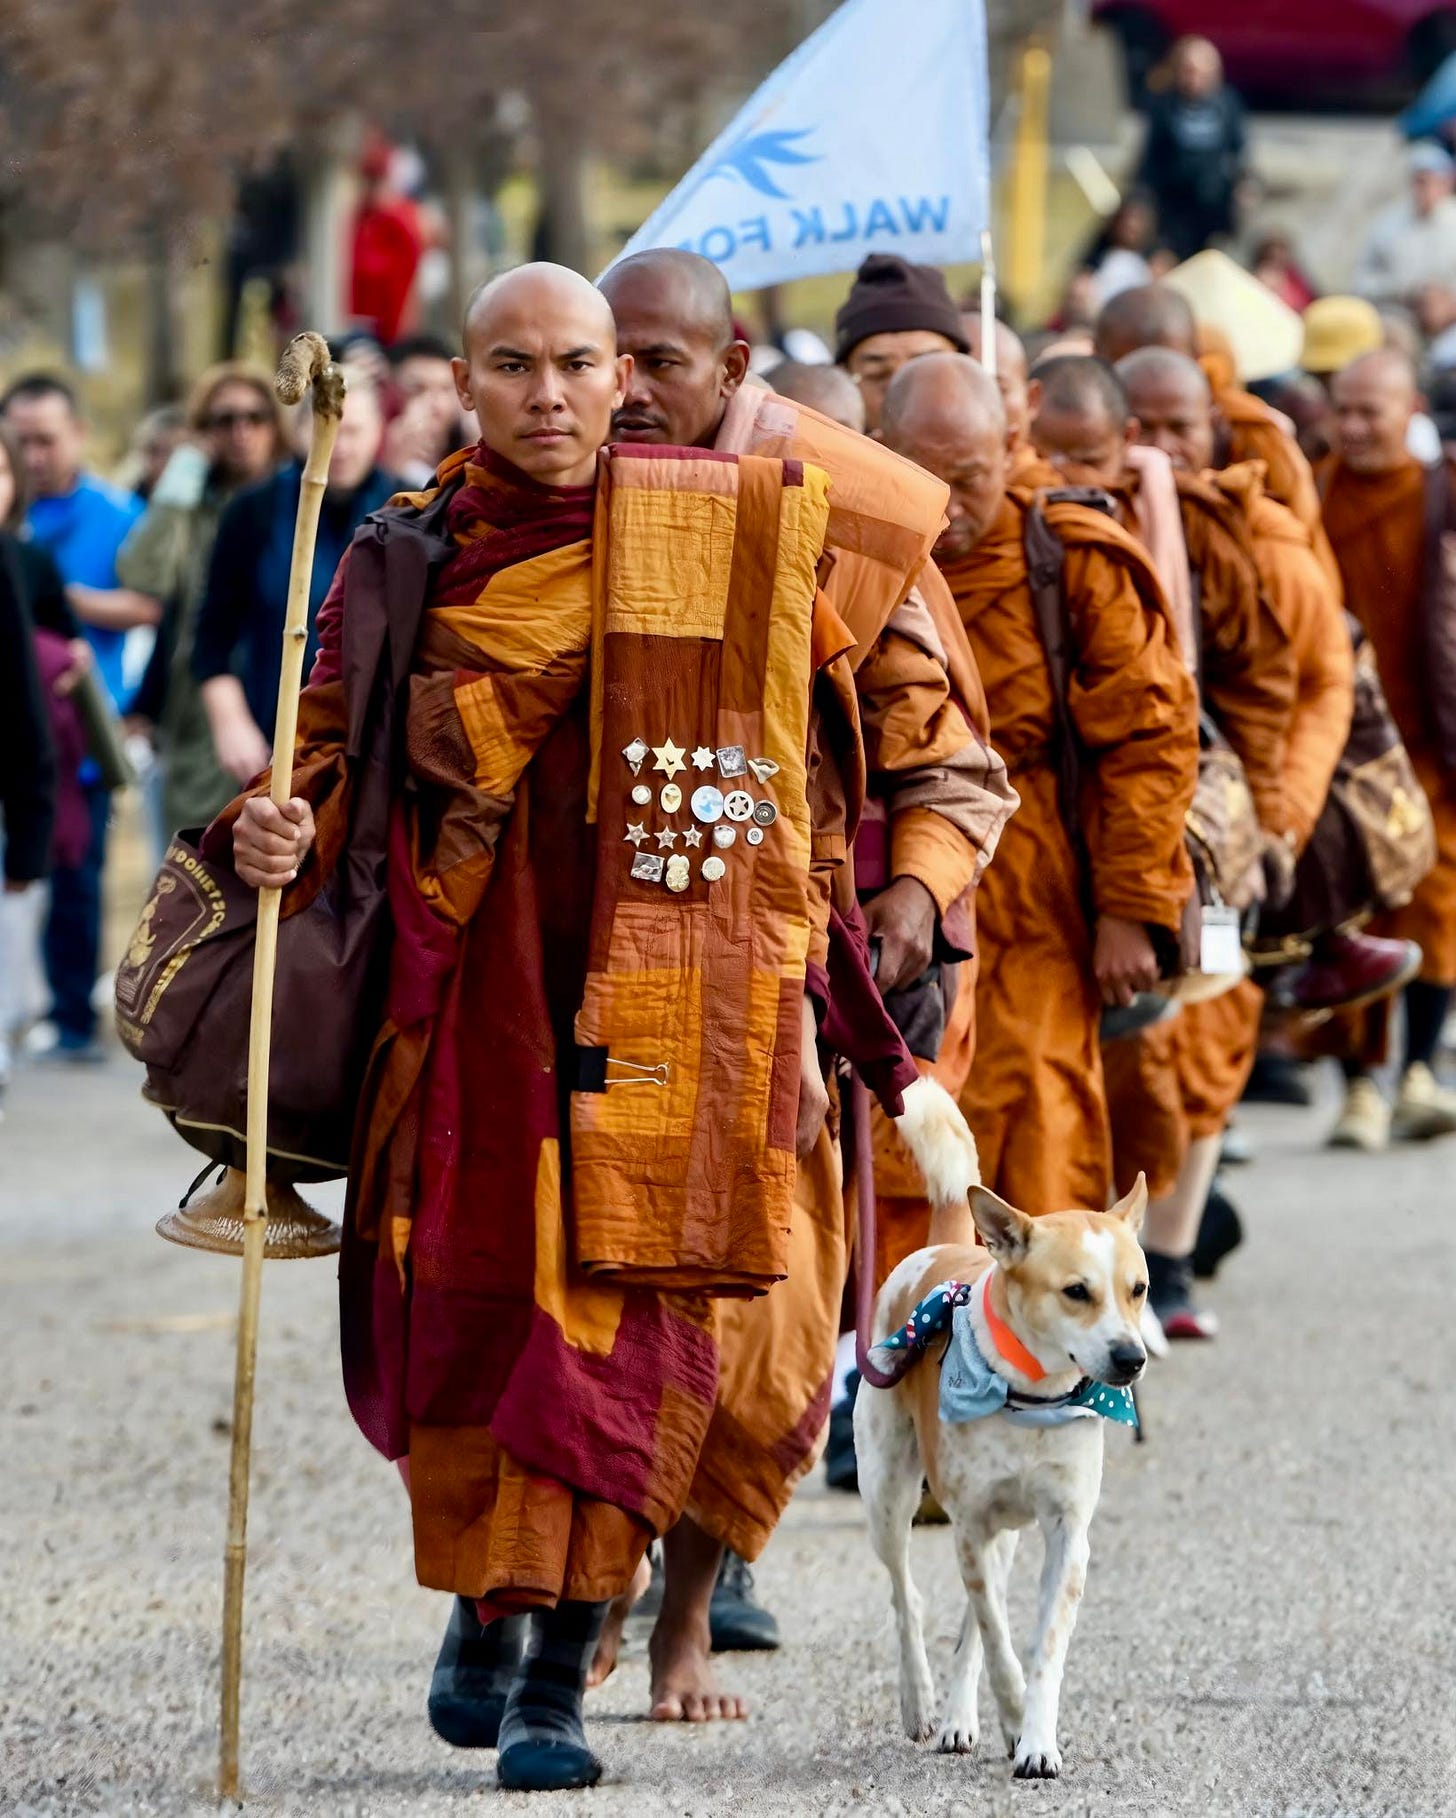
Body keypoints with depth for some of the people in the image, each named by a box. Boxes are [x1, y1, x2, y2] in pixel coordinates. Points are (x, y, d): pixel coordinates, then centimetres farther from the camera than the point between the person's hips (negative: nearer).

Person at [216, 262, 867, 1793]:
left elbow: (779, 799, 9)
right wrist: (279, 830, -20)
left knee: (620, 1308, -7)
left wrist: (791, 1009, 7)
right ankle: (495, 1594, 22)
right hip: (474, 990, 1)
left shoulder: (720, 542, 4)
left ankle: (555, 1672, -2)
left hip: (661, 996, -1)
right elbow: (327, 745, 3)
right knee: (473, 1303, -3)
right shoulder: (406, 557, 5)